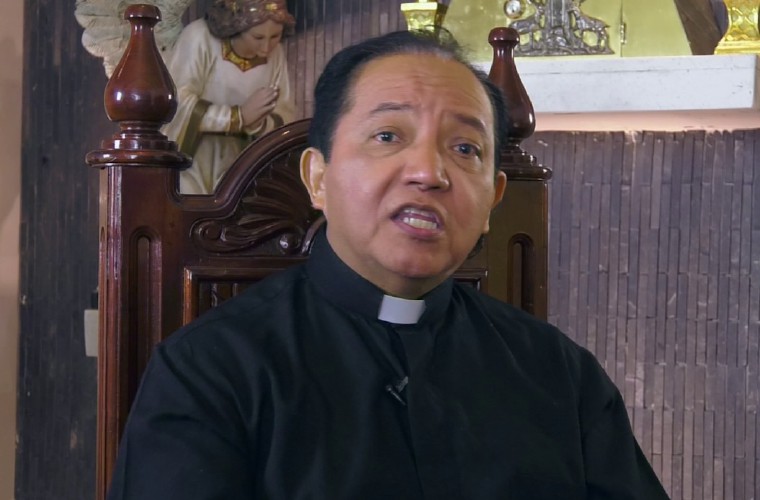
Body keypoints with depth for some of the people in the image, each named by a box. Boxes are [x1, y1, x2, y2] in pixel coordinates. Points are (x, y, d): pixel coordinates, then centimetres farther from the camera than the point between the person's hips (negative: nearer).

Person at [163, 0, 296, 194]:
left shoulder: (275, 53, 0)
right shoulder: (199, 37, -16)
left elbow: (285, 120, -2)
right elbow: (176, 104, -24)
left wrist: (258, 124, -24)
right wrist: (240, 116, -25)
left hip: (233, 165, 4)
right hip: (187, 161, -4)